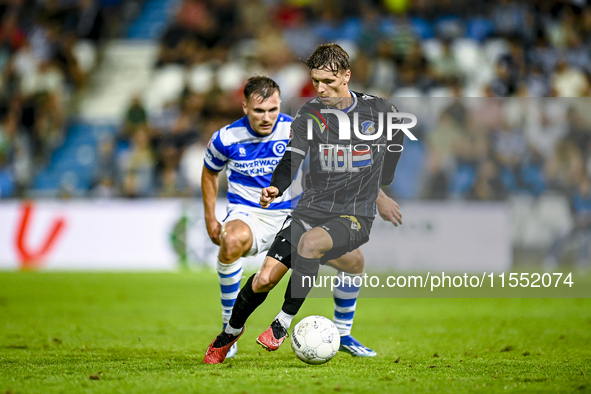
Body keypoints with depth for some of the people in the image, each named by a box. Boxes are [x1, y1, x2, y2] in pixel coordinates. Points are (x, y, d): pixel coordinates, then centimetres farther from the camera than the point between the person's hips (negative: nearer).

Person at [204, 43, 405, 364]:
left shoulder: (380, 111, -1)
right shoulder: (309, 114, 0)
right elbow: (291, 158, -11)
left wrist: (378, 191, 18)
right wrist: (275, 188, -31)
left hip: (355, 217, -2)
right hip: (312, 208, 3)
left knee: (310, 241, -36)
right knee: (264, 280, -10)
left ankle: (283, 323, -20)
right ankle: (231, 331, 21)